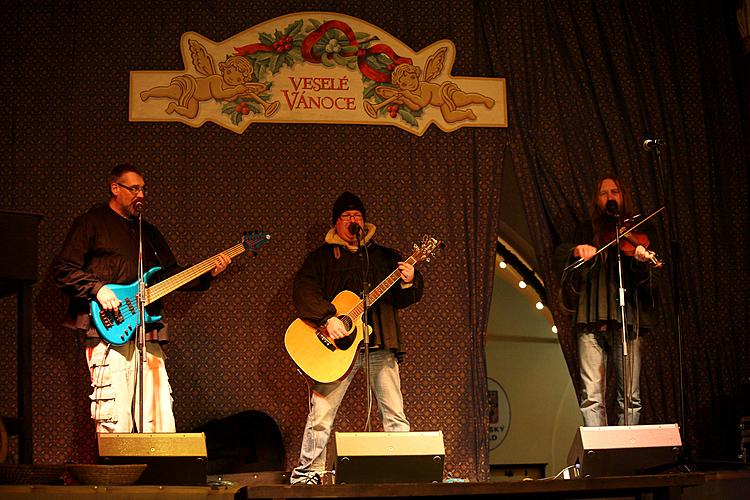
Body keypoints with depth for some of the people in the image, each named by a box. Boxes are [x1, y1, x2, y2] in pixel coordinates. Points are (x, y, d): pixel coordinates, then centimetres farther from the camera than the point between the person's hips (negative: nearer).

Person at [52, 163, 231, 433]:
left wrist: (208, 273, 8)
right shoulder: (91, 223, 4)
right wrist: (97, 289, -16)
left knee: (160, 419, 1)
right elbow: (62, 269, -2)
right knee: (115, 422, -11)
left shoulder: (149, 232, 25)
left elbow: (170, 274, 22)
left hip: (148, 336, 6)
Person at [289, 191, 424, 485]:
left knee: (395, 414, 0)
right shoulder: (322, 257, 10)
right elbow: (303, 290, -5)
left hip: (381, 342, 3)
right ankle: (308, 472, 5)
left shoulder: (385, 257, 19)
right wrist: (327, 319, -19)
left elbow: (405, 299, 15)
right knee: (321, 412, -7)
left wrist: (408, 282, -9)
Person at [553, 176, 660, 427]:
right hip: (591, 321, 0)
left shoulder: (637, 233, 15)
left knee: (630, 398, -4)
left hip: (627, 320, 0)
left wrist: (642, 261, -19)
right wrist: (575, 250, -16)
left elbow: (648, 281, 4)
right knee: (592, 396, -8)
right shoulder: (587, 231, 20)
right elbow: (559, 256, 6)